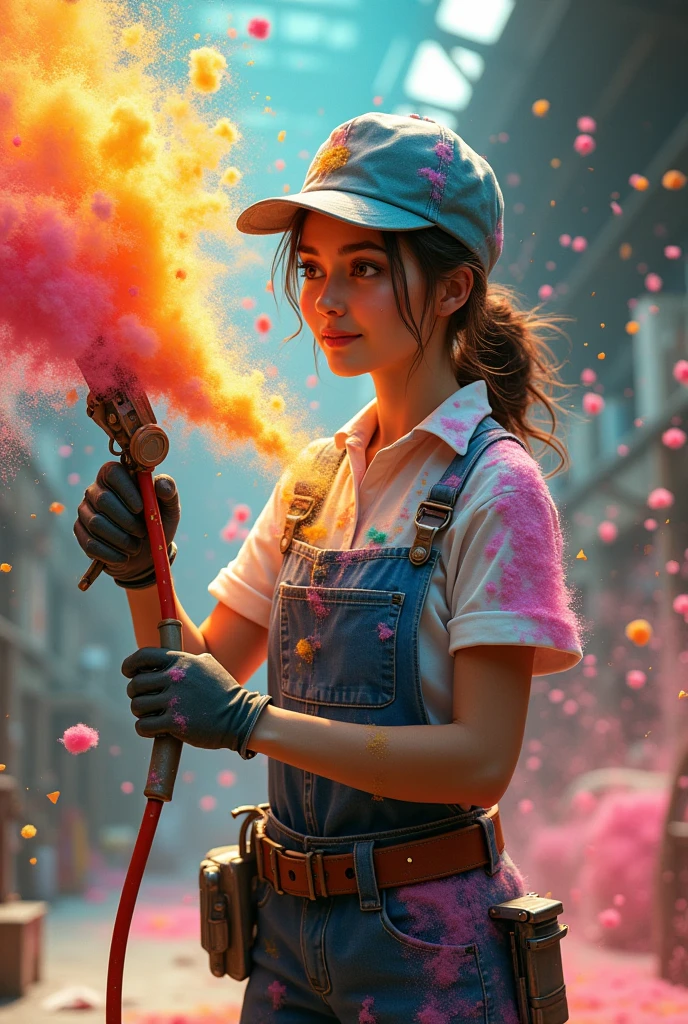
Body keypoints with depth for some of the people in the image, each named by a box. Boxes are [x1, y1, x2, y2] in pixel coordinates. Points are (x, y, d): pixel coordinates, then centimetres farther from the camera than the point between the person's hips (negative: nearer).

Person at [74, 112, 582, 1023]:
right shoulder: (316, 476, 5)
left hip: (424, 942, -5)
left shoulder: (493, 485, -14)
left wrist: (251, 721, -25)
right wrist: (143, 577, -10)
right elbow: (212, 673, 8)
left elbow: (481, 760, -20)